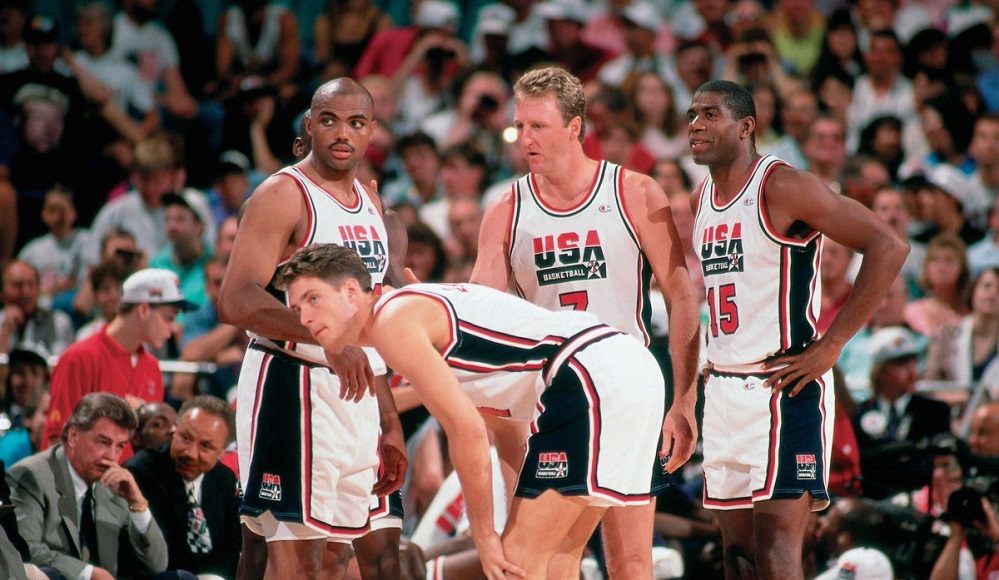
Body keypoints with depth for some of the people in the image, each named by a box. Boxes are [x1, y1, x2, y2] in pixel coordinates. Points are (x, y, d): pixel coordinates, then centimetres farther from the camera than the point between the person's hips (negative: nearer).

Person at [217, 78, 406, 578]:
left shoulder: (369, 204, 17)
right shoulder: (283, 195, -9)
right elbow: (236, 302, -22)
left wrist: (389, 421, 21)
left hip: (355, 393, 8)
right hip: (294, 387, -8)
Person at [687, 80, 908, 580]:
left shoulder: (782, 188, -12)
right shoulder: (701, 200, 13)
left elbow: (888, 247, -18)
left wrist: (830, 346, -18)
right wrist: (710, 358, 16)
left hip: (784, 388, -8)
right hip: (723, 387, 8)